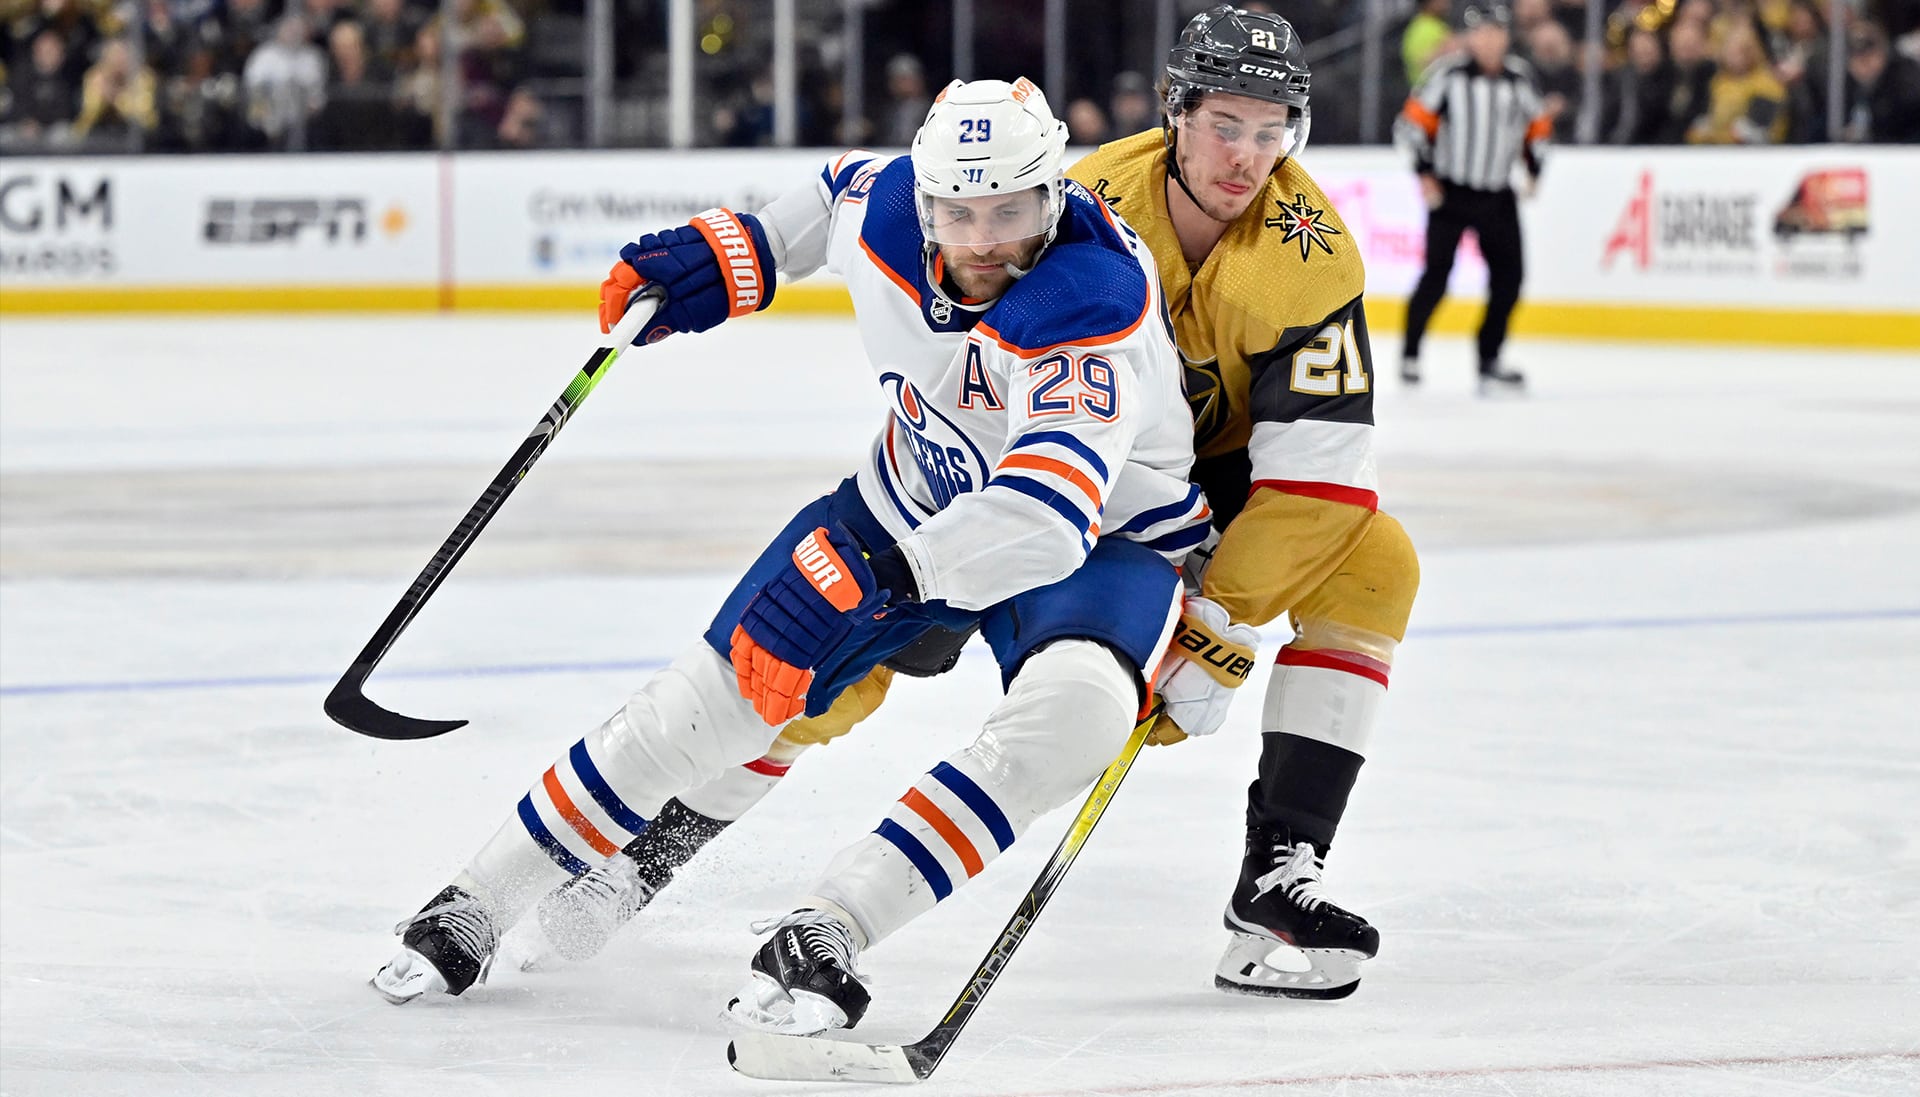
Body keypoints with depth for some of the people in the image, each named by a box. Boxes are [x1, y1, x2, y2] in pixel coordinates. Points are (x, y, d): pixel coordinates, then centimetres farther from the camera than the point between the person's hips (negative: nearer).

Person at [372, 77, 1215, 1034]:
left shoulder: (1094, 304, -37)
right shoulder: (881, 207, -18)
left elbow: (1046, 517, -51)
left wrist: (872, 568, -58)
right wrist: (722, 256, 8)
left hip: (1103, 533, -5)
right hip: (918, 493, 5)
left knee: (1075, 706, -37)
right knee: (718, 695, -3)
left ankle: (827, 933, -34)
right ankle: (475, 906, 12)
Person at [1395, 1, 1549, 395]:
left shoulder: (1520, 79, 5)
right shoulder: (1448, 75, -9)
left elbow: (1537, 126, 19)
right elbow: (1414, 120, -6)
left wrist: (1533, 168, 7)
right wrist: (1424, 171, -11)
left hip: (1498, 197, 5)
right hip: (1450, 194, -5)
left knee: (1508, 277, 0)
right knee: (1437, 274, -11)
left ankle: (1489, 358, 12)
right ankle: (1410, 354, 2)